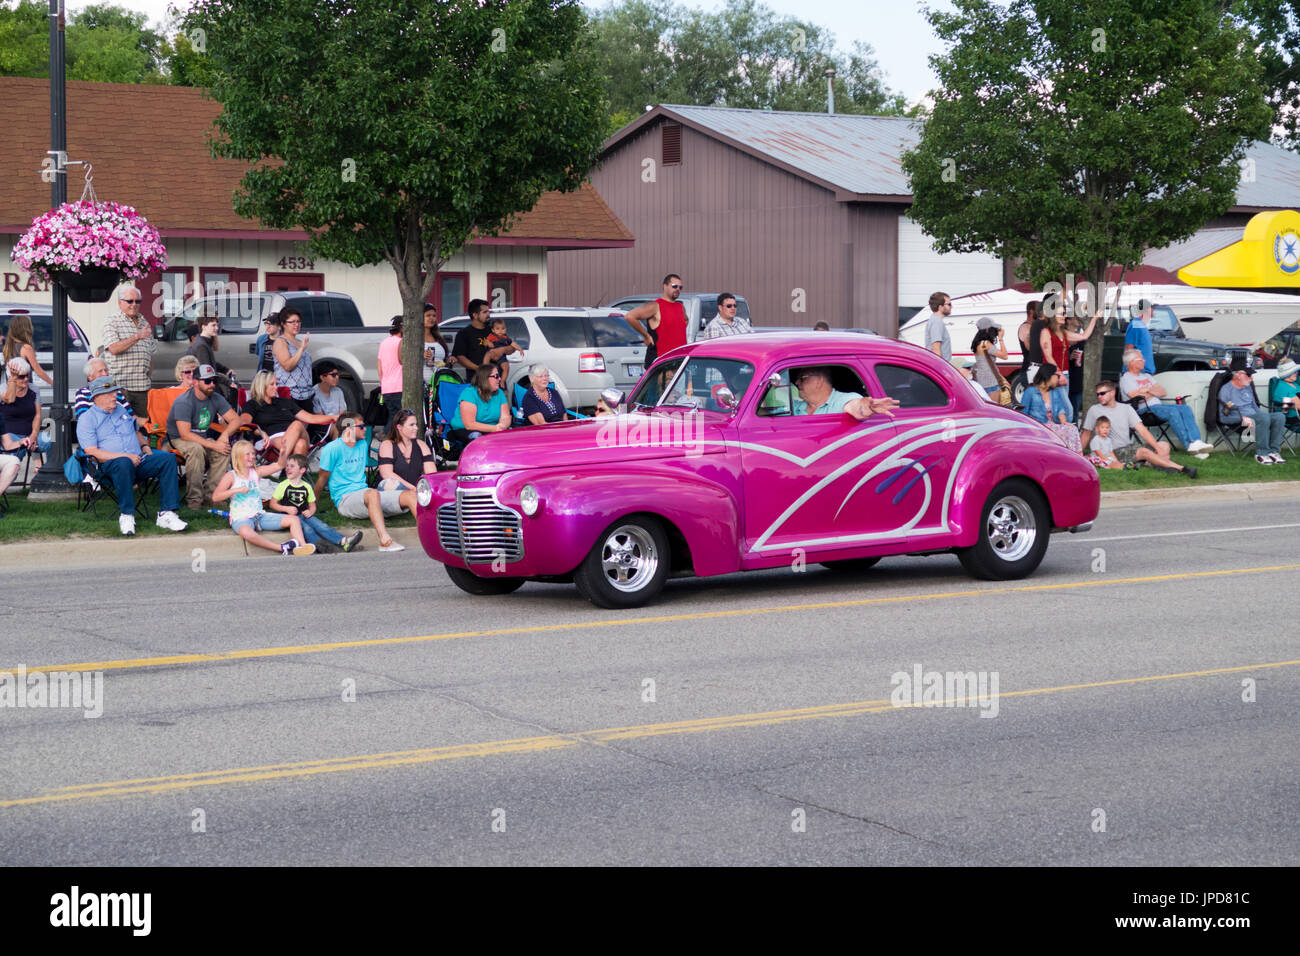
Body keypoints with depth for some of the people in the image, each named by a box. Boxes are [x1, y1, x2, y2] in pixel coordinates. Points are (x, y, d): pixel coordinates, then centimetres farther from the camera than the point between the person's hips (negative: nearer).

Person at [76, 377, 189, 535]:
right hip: (109, 465, -6)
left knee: (168, 458, -19)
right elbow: (92, 453, -10)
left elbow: (136, 431, 38)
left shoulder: (122, 411, 23)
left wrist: (144, 445, 15)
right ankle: (126, 516, -30)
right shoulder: (86, 419, 2)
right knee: (124, 463, -42)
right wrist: (124, 456, -17)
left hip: (138, 460, 6)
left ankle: (167, 513, -26)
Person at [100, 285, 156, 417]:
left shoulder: (145, 324, 19)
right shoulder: (112, 322, 0)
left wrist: (150, 375, 14)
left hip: (142, 386, 6)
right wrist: (137, 337, -22)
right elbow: (114, 349, -15)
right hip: (120, 385, -6)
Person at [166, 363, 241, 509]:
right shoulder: (184, 402, -21)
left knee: (225, 450, -23)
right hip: (177, 440, -6)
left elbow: (235, 420, 3)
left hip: (202, 438, 6)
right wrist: (213, 445, -31)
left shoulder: (216, 399, 0)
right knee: (196, 449, -37)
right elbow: (185, 434, -27)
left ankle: (211, 494, -18)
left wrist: (225, 434, -20)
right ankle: (193, 499, -32)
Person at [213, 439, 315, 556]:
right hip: (241, 519, -6)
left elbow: (279, 465, -1)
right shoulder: (231, 476, -4)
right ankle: (282, 548, -36)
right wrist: (237, 490, -22)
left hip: (260, 516, 6)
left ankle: (303, 547, -24)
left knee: (294, 519, -8)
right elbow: (215, 497, -13)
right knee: (247, 533, -42)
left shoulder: (257, 472, 8)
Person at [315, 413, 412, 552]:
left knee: (411, 495, -14)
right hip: (345, 499, -7)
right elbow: (322, 479, 0)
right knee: (373, 493, -42)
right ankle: (385, 541, -56)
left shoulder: (363, 445, 19)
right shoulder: (332, 448, -3)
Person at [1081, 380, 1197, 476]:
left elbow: (1142, 430, 5)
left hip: (1130, 448, 6)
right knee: (1144, 451, -30)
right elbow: (1086, 435, 9)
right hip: (1115, 452, -6)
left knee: (1164, 445, -9)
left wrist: (1158, 448, -6)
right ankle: (1181, 468, -38)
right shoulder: (1094, 410, 3)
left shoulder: (1126, 408, 12)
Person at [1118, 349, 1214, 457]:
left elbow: (1164, 392, 19)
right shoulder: (1126, 378, 3)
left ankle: (1196, 441, -32)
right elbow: (1138, 397, -13)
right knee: (1173, 411, -32)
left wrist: (1149, 391, -1)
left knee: (1185, 409, -16)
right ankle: (1189, 445, -35)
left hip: (1158, 405, 8)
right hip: (1144, 410, -8)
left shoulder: (1146, 376, 28)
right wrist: (1154, 392, 5)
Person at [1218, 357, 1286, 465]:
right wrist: (1242, 418, -24)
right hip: (1238, 421, -8)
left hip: (1254, 416, 8)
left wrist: (1263, 413, 6)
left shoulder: (1248, 387, 21)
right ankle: (1261, 453, -28)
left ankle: (1274, 451, -23)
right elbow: (1223, 417, -9)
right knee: (1264, 418, -35)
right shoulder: (1226, 390, -4)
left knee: (1279, 416, -17)